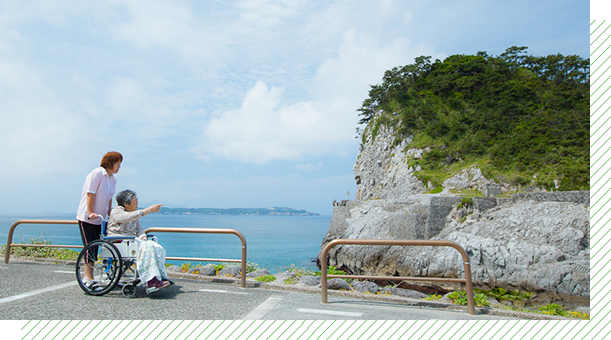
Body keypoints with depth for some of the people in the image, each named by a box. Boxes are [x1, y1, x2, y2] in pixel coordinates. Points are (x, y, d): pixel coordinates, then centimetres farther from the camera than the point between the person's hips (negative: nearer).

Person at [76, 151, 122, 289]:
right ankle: (89, 277, -3)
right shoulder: (96, 174, -13)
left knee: (95, 248, 8)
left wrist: (110, 215, 16)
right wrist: (90, 213, -21)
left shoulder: (113, 178, 10)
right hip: (86, 217, -7)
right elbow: (90, 194, -16)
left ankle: (87, 276, 18)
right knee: (90, 247, -8)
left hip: (99, 218, 7)